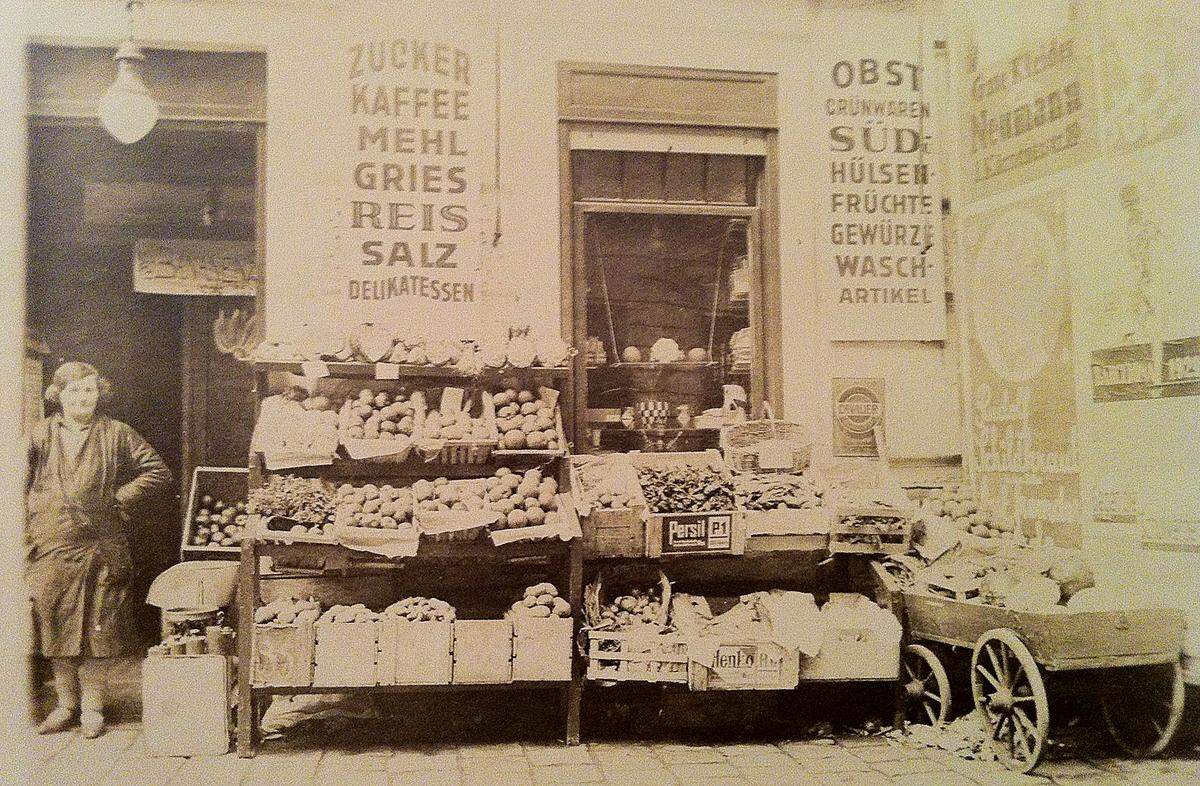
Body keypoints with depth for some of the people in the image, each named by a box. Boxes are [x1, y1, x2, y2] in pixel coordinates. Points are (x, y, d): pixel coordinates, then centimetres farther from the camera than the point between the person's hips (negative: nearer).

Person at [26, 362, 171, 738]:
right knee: (56, 628, 7)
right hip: (50, 548, 1)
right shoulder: (41, 434, 8)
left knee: (96, 629, 2)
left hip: (100, 548, -1)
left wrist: (120, 498, -1)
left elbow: (158, 470, 7)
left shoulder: (116, 434, 6)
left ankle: (92, 707, 13)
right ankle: (66, 704, 21)